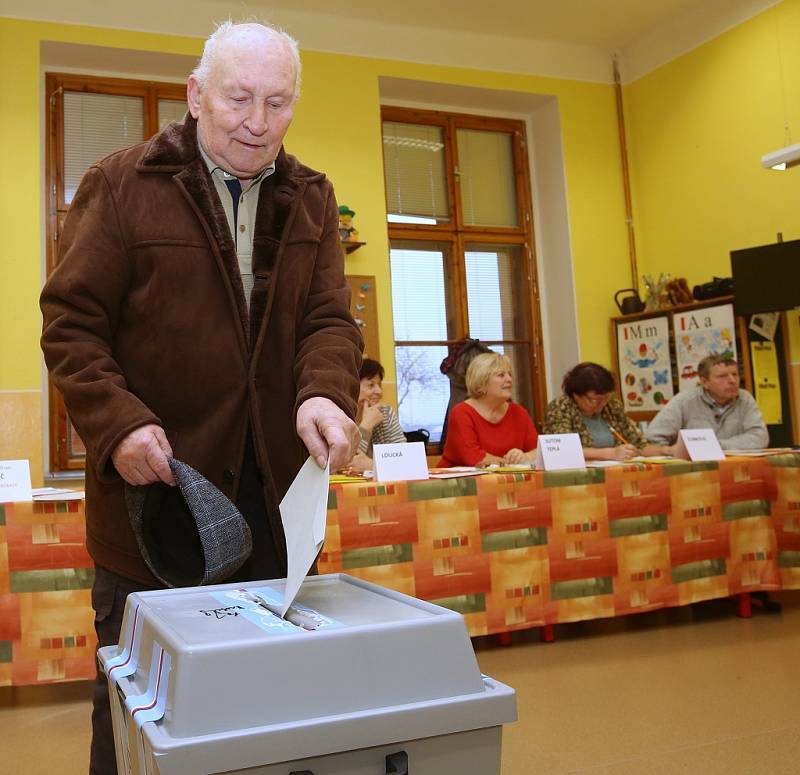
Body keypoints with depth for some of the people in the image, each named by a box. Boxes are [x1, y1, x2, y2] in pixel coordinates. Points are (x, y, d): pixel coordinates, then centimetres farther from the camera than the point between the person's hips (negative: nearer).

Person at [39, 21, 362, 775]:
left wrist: (324, 393, -19)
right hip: (155, 487, -3)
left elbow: (330, 318, 2)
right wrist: (116, 422, -19)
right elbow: (70, 322, -3)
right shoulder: (121, 185, -2)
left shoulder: (311, 199, 9)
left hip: (274, 493, 4)